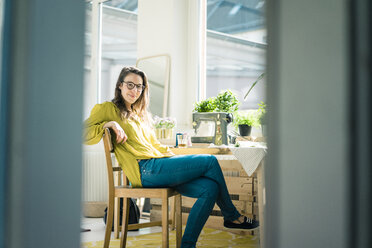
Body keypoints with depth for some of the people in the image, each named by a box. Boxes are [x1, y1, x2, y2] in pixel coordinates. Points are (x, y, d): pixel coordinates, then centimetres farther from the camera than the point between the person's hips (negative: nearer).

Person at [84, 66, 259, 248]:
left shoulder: (139, 114, 30)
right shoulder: (107, 109, 7)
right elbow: (84, 134, -4)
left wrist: (177, 158, 16)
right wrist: (110, 124, -16)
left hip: (158, 163, 8)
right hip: (145, 170, -8)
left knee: (210, 188, -14)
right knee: (210, 161, -12)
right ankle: (232, 216, 5)